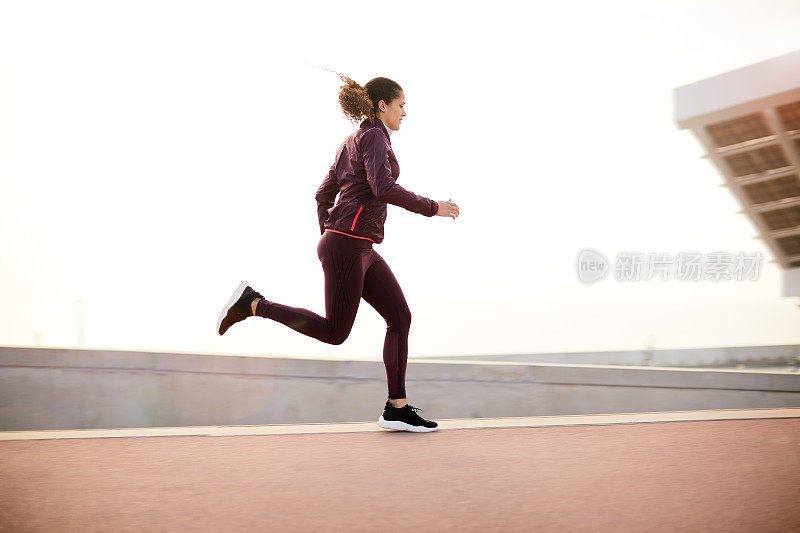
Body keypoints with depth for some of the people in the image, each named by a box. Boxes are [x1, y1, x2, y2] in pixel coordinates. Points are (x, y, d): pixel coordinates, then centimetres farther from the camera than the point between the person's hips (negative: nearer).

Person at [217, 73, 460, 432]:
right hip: (347, 244, -10)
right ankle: (252, 304, 1)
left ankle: (397, 409, 4)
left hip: (360, 249, 10)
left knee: (400, 317, 5)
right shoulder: (374, 136, -9)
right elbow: (383, 188, -24)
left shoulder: (350, 144, 19)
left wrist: (330, 242, 24)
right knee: (334, 333, -4)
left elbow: (323, 195, 21)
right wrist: (432, 208, -14)